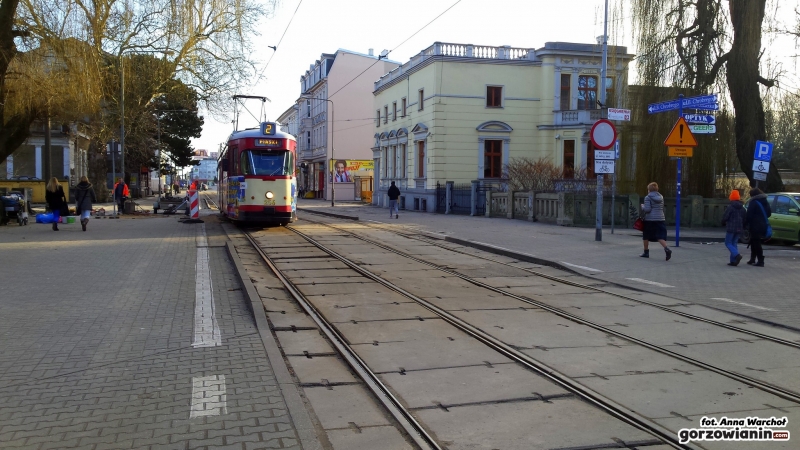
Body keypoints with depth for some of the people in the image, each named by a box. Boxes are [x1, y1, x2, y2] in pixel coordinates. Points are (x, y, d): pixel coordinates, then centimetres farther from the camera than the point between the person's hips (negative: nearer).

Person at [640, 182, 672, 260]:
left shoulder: (648, 198, -7)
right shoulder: (661, 197, 12)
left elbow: (647, 209, -14)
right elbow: (662, 208, 18)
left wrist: (642, 206, 4)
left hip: (650, 219, -5)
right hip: (661, 219, 5)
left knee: (646, 236, 13)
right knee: (660, 237, -2)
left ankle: (646, 252, 20)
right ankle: (666, 249, -26)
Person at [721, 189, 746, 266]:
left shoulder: (730, 207, -11)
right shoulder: (742, 208, 9)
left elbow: (725, 217, -12)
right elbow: (745, 219, 11)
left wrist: (724, 222, 9)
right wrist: (742, 227, 20)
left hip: (731, 228, -7)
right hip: (739, 229, 7)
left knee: (728, 243, 0)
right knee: (734, 243, 12)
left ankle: (737, 255, -23)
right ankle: (733, 261, 7)